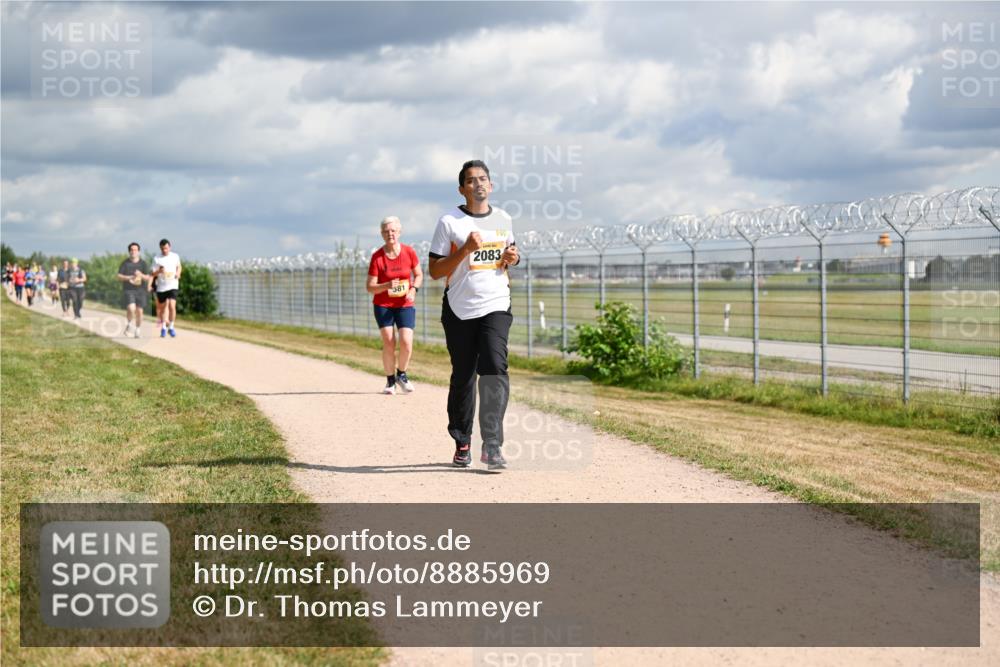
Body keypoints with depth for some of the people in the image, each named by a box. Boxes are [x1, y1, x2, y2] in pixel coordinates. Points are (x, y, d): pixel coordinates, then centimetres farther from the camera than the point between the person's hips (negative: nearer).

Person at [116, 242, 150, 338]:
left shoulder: (143, 263, 4)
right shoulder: (125, 263, 2)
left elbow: (147, 278, 1)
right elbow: (119, 276, 0)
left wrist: (141, 275, -20)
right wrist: (128, 278, -18)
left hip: (140, 290, 2)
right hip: (128, 290, -2)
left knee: (139, 311, 1)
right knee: (131, 308, -20)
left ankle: (137, 330, 17)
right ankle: (128, 324, 6)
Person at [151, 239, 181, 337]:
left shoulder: (175, 256, 2)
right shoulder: (156, 259, -4)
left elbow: (178, 266, 21)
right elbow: (153, 274, -5)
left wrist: (178, 273, 0)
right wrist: (159, 271, -26)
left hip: (172, 286, 0)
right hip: (161, 286, 0)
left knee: (172, 306, -16)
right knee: (164, 307, 10)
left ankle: (171, 327, -2)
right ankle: (164, 327, 28)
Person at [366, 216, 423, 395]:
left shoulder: (409, 252, -4)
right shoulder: (376, 257, -9)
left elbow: (419, 274, 10)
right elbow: (370, 287, -8)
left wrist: (413, 289, -10)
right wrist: (387, 286, -27)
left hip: (405, 305, 1)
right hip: (383, 305, -1)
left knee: (406, 343, -13)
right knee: (388, 343, -10)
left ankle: (401, 375, 15)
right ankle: (390, 381, 10)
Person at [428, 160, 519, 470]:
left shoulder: (503, 219, 10)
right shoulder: (449, 222, -2)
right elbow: (435, 270, -4)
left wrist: (511, 258, 2)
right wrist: (465, 250, -17)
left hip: (496, 306, 1)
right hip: (459, 310, -1)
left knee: (495, 368, -17)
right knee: (462, 377, 7)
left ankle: (492, 445, -18)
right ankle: (462, 443, 22)